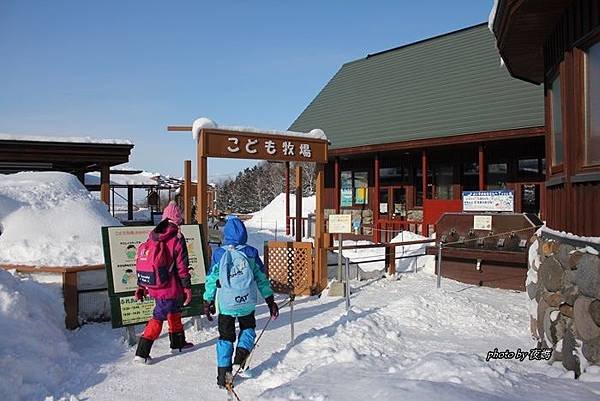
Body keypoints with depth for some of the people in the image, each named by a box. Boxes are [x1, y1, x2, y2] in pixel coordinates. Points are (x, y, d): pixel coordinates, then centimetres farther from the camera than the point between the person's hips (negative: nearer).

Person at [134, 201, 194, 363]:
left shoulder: (152, 237, 4)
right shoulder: (177, 238, -14)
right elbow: (182, 266, -13)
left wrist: (141, 286, 16)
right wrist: (187, 288, -4)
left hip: (154, 287, 6)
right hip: (171, 288, -6)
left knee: (174, 311, 23)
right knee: (158, 317, 5)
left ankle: (178, 343, 38)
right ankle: (142, 353, 4)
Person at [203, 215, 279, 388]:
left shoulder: (219, 254, -5)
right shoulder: (251, 253, -2)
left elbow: (211, 279, 1)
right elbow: (262, 278, 4)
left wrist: (208, 301, 12)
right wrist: (270, 300, 12)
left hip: (225, 304, 0)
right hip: (247, 303, 0)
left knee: (225, 337, 14)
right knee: (248, 328, 26)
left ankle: (223, 373, 12)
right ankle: (243, 350, 1)